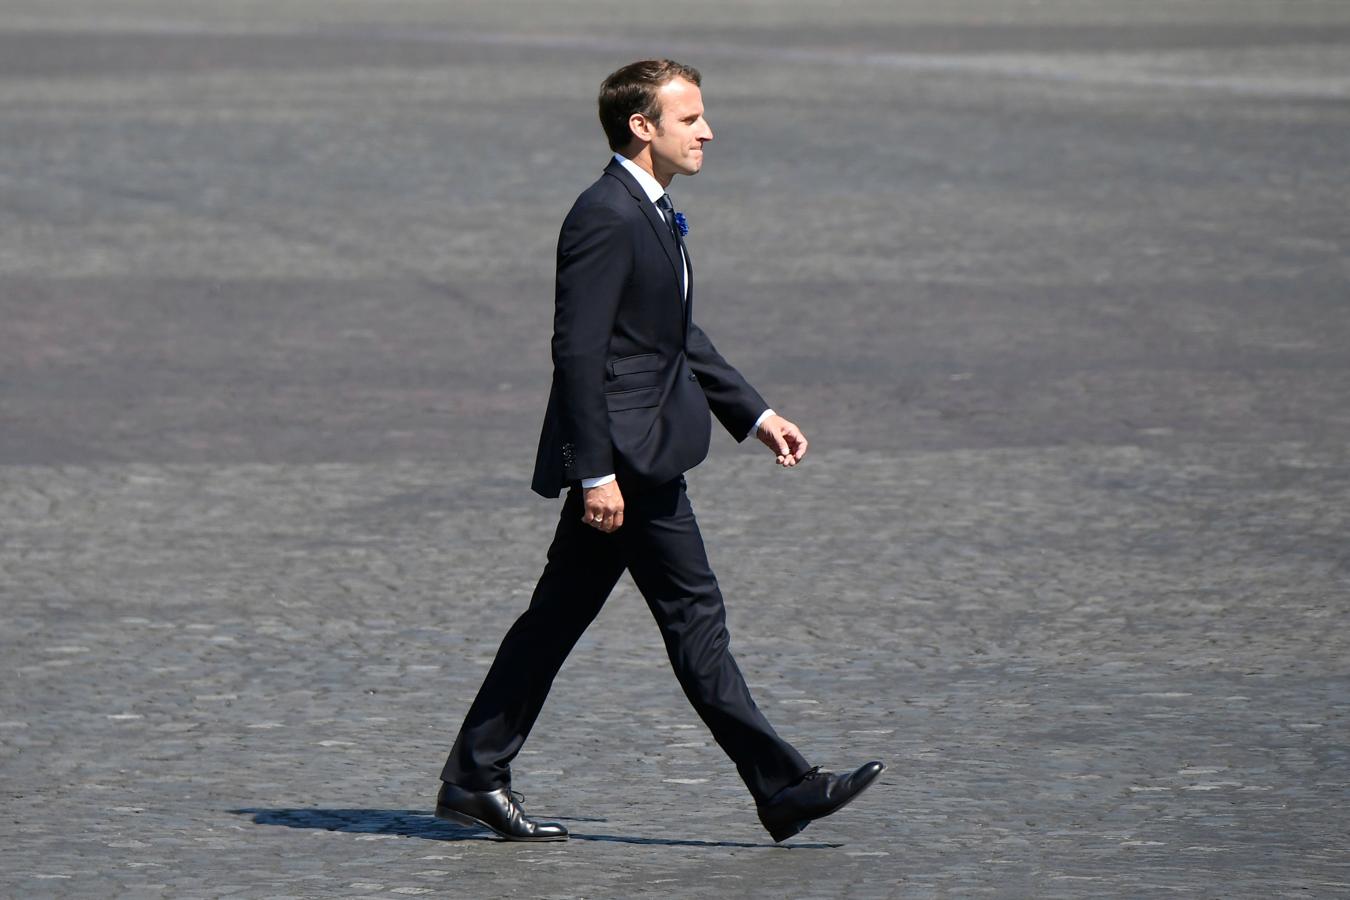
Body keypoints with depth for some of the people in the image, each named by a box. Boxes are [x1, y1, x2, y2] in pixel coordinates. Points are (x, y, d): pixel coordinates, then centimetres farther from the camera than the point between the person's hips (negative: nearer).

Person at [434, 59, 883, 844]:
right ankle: (782, 787, -1)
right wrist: (596, 472, -23)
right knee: (695, 615, -5)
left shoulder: (652, 214, 16)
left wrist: (755, 414, 22)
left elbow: (679, 337, 25)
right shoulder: (605, 217, -17)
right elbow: (578, 350, -21)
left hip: (633, 459, 11)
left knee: (558, 617, 12)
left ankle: (475, 780, 17)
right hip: (626, 457, -11)